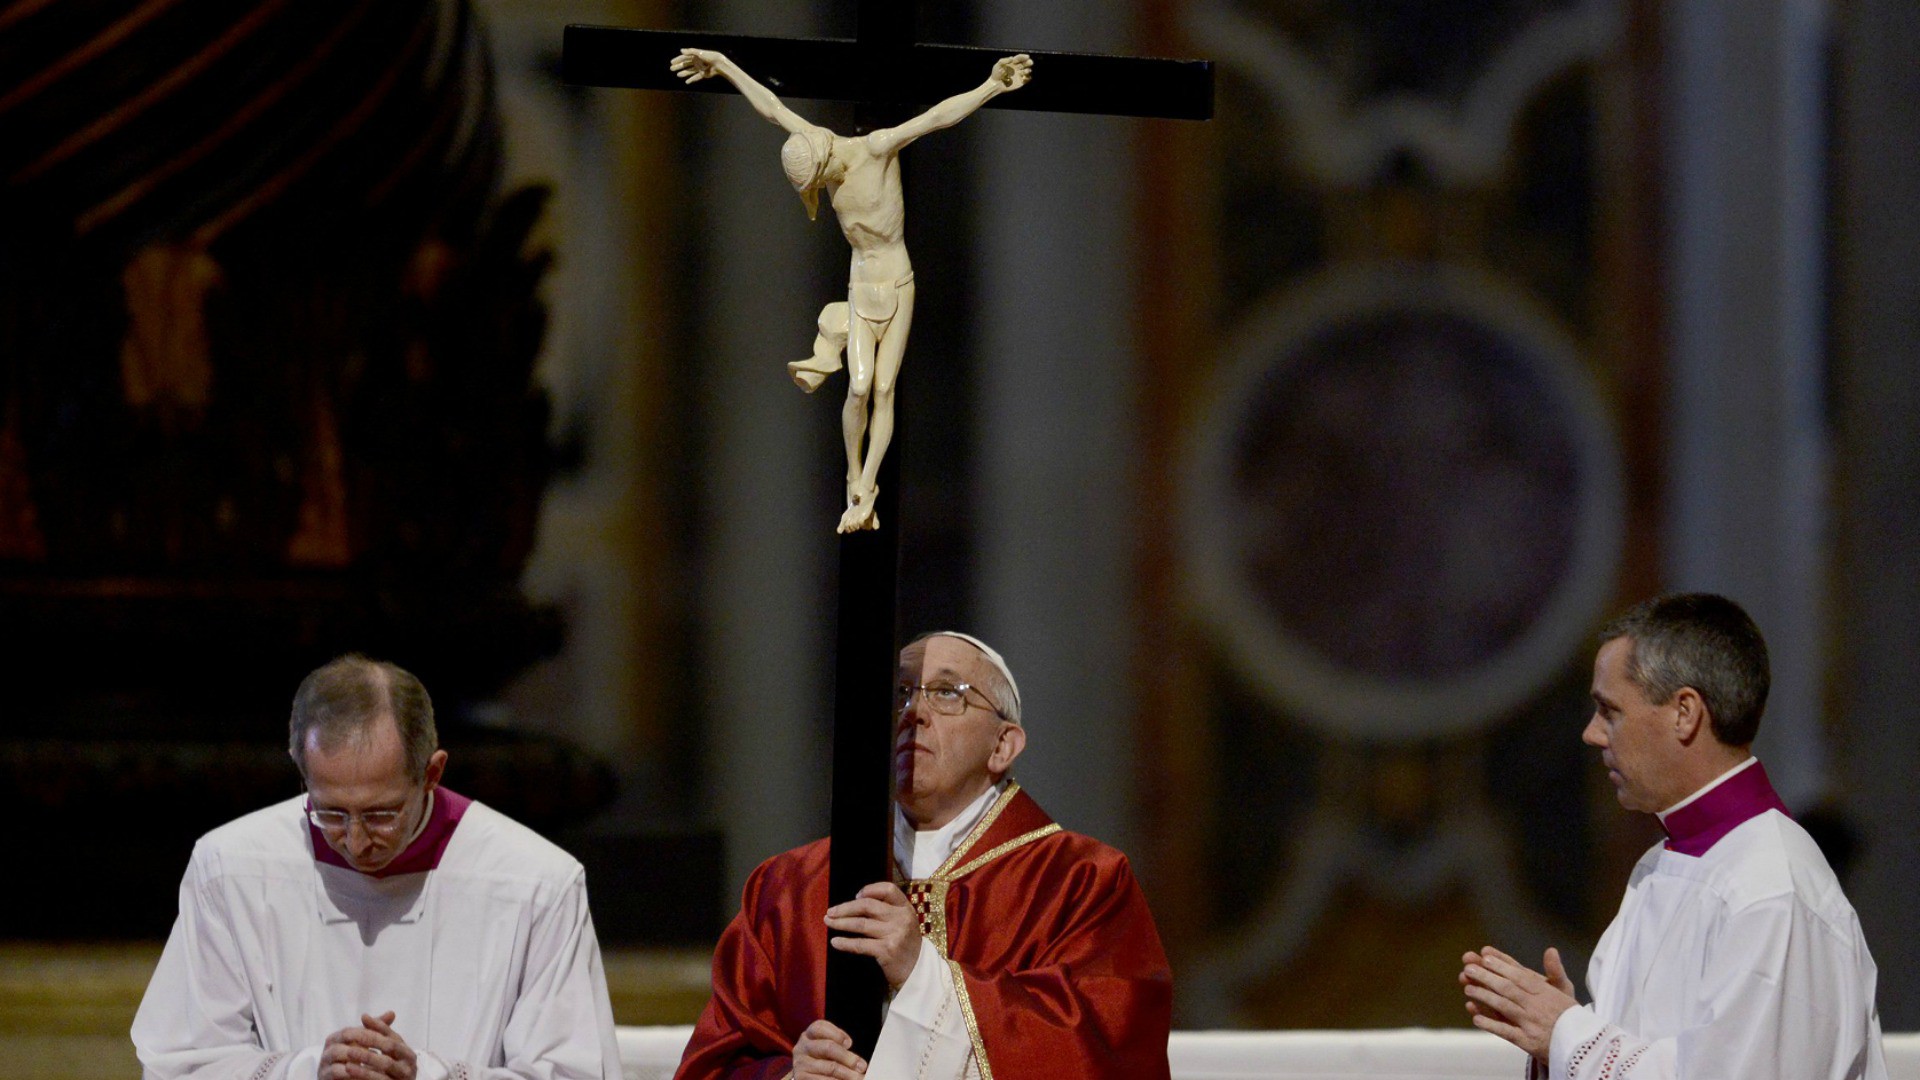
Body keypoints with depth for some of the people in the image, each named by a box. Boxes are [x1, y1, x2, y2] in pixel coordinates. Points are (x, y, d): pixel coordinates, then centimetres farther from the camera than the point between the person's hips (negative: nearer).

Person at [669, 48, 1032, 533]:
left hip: (899, 285, -3)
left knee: (885, 390, -2)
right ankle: (856, 481, 5)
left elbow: (939, 116, -27)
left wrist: (992, 87, -37)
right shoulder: (820, 147, -5)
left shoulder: (878, 148, -18)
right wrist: (724, 66, 12)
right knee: (860, 387, -12)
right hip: (862, 286, 3)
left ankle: (865, 492, 1)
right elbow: (771, 107, 4)